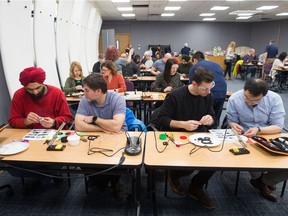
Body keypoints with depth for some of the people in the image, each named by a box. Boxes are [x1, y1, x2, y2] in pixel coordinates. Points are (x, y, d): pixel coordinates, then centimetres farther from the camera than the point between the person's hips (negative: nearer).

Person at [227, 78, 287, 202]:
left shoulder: (275, 99, -13)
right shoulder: (234, 99, -13)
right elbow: (231, 121, -3)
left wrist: (258, 130, -31)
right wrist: (234, 126, -28)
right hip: (244, 139, -1)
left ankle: (265, 181, 13)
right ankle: (258, 178, 11)